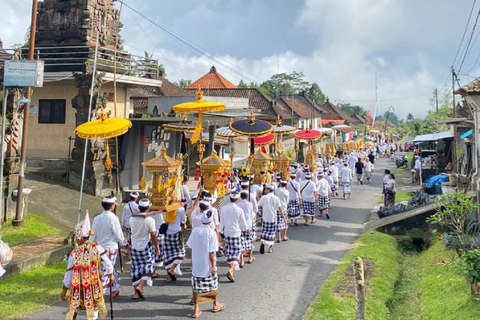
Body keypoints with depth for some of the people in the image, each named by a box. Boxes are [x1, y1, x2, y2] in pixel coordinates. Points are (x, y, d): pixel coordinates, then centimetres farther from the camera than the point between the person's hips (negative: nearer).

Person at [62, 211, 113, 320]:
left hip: (78, 288, 0)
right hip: (94, 288, 0)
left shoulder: (74, 254, -10)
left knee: (73, 307, 18)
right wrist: (110, 275, 17)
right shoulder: (97, 248, -10)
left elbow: (68, 274, -4)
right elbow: (108, 264, -3)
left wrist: (64, 290, 8)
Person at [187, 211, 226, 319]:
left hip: (196, 264, 3)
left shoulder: (195, 231, -4)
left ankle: (196, 311, 10)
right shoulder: (211, 233, -17)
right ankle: (215, 305, 34)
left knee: (197, 287, 9)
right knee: (213, 285, 17)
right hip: (207, 265, -3)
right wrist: (213, 266, -8)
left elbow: (191, 248, 4)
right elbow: (211, 252, -17)